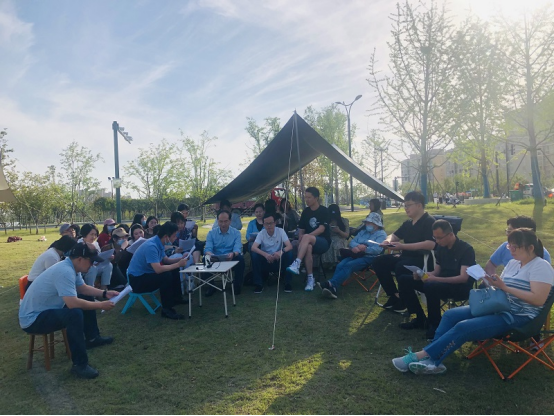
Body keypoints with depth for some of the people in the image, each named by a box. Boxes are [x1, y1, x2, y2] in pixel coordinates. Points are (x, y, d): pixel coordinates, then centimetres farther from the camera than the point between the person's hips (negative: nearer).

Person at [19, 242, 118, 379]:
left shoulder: (71, 266, 1)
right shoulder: (65, 271, -31)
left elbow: (83, 288, 15)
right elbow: (72, 303, -38)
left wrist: (104, 293, 3)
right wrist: (100, 305, -27)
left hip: (47, 309, 11)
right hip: (32, 319, -11)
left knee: (87, 298, 12)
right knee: (75, 314, -35)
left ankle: (92, 338, 27)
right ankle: (79, 365, -23)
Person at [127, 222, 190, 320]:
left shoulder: (159, 243, 0)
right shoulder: (151, 246, -29)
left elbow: (165, 260, 14)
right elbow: (158, 269, -37)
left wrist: (180, 259, -2)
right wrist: (178, 264, -26)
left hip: (146, 273, 10)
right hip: (137, 280, -10)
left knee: (174, 270, 11)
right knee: (166, 275, -29)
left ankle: (176, 298, 24)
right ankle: (166, 310, -18)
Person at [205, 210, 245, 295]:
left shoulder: (236, 233, 3)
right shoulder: (211, 233, 7)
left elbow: (238, 249, -12)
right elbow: (207, 249, -7)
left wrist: (233, 254, -38)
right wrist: (210, 254, -34)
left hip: (231, 260, -1)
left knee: (240, 258, -31)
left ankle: (237, 285, -10)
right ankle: (210, 286, -7)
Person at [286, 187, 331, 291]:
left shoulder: (324, 211, -3)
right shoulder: (305, 212, 11)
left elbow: (321, 229, -13)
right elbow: (301, 230, 9)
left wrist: (306, 237, -23)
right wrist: (300, 243, -11)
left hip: (324, 242, -3)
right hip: (310, 242, 3)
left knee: (306, 237, -36)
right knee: (308, 247, -35)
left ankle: (296, 264, -45)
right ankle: (310, 278, -29)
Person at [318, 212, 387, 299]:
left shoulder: (381, 234, 4)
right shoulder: (363, 232, 27)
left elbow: (378, 249, -13)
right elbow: (352, 241, 14)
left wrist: (365, 249, -21)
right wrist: (357, 246, -8)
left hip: (369, 258, -6)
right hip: (357, 255, 6)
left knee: (349, 265, -32)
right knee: (340, 265, -25)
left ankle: (332, 284, -44)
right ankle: (332, 288, -42)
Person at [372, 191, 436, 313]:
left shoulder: (429, 221, -12)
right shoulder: (408, 223, 12)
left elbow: (430, 245, -27)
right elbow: (394, 235, 25)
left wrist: (402, 246, -30)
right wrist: (388, 240, -3)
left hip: (423, 259, -8)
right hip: (406, 257, 8)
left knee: (401, 267, -35)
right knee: (379, 261, -7)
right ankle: (394, 295, -3)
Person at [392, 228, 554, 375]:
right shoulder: (513, 263, 15)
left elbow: (538, 299, -21)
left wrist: (505, 287, -21)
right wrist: (494, 283, -9)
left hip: (518, 317, -9)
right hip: (497, 307, 9)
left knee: (463, 327, -25)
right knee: (451, 315, -8)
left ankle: (420, 356, -21)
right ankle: (431, 360, -16)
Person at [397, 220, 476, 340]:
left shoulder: (466, 249, -15)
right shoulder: (441, 247, 6)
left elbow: (463, 278, -24)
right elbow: (437, 272, 10)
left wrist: (435, 279, -33)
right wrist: (422, 275, -12)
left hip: (461, 287, -7)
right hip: (441, 283, 8)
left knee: (431, 286, -38)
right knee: (404, 279, -4)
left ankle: (435, 325, -17)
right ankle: (420, 319, -1)